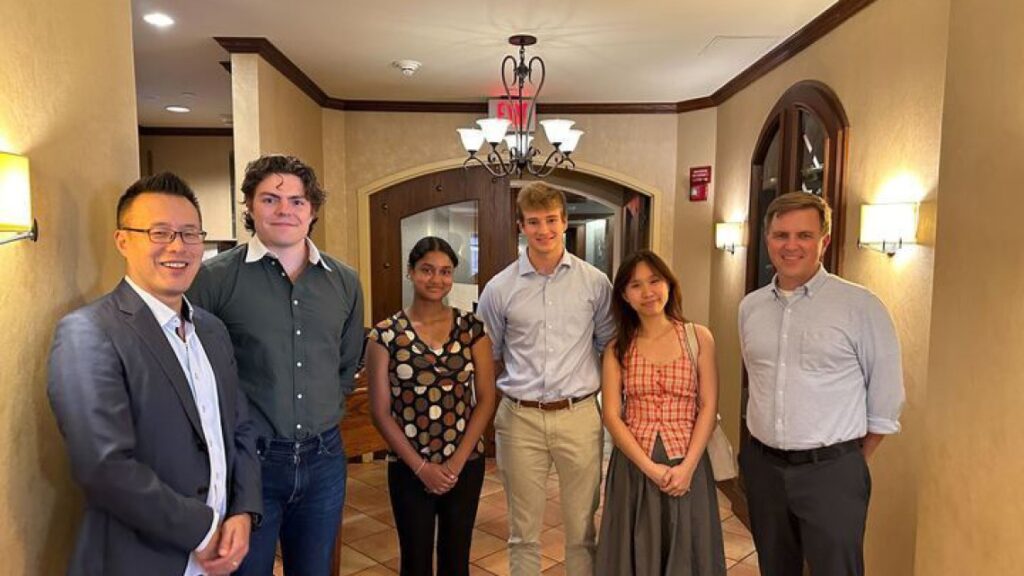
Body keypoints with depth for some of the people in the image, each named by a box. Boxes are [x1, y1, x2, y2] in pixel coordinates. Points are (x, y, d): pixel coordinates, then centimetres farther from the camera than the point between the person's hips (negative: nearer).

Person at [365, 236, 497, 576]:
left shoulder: (471, 328, -1)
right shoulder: (386, 334, -6)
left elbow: (486, 399, -1)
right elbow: (380, 411, -6)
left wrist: (457, 461, -8)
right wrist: (420, 466, -10)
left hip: (466, 464, 2)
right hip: (409, 468, -1)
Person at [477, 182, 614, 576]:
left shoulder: (595, 283, 0)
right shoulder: (499, 288, 0)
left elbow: (610, 346, 10)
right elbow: (486, 358, 9)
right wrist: (488, 412, 7)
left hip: (579, 415, 0)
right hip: (520, 418, 0)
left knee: (582, 532, 13)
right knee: (524, 533, 14)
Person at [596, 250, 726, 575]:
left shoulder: (699, 337, 0)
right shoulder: (617, 347, 1)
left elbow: (708, 407, -3)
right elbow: (611, 415, -4)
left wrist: (687, 466, -13)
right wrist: (650, 467, -13)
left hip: (686, 464, 0)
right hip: (632, 466, 1)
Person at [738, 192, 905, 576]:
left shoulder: (860, 306, -10)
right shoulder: (750, 307, 4)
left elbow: (885, 397, -4)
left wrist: (854, 461, 4)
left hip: (830, 472, -4)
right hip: (763, 466, 5)